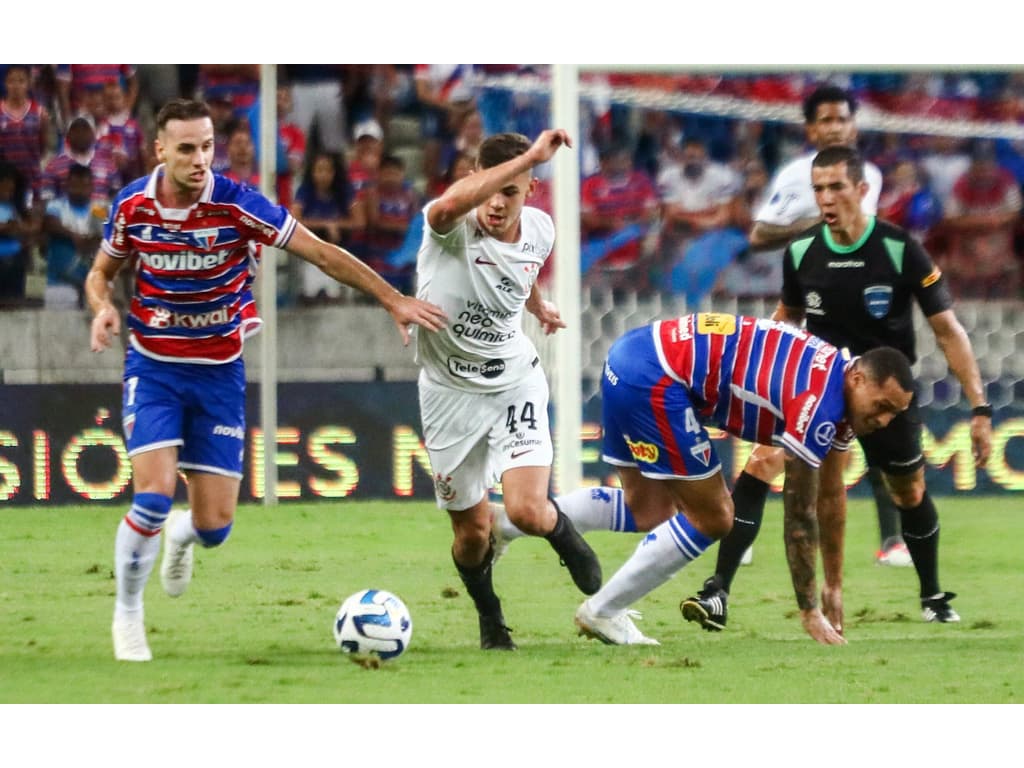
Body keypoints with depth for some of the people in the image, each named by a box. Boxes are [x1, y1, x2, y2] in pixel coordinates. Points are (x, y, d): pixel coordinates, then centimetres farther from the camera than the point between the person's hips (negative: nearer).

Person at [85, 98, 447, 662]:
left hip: (219, 371, 0)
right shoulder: (132, 206, -9)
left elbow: (323, 254, -12)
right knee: (153, 496, -18)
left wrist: (393, 300, -14)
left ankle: (182, 534, 38)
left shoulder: (238, 205, -16)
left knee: (215, 524, -2)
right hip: (153, 368, 0)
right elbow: (101, 272, 9)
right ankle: (127, 616, 4)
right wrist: (102, 308, -14)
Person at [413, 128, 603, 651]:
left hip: (515, 382, 2)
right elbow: (448, 206, -52)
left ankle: (564, 535, 19)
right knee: (472, 529, 7)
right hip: (450, 390, -2)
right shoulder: (453, 229, -25)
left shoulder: (539, 230, -9)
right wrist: (529, 156, -51)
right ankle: (489, 617, 39)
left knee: (527, 511, -19)